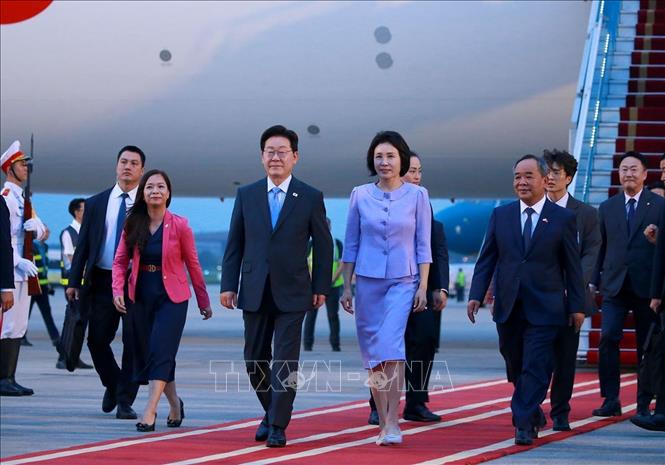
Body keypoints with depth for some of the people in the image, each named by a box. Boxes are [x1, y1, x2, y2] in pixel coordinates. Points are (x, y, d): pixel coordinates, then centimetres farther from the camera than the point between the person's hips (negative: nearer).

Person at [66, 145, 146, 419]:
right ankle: (113, 386, 28)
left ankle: (125, 402, 4)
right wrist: (74, 281, 1)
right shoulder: (96, 204, 10)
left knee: (133, 344, -4)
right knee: (97, 340, 3)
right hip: (102, 281, 2)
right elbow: (83, 244, 9)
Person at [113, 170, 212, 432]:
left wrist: (203, 302, 6)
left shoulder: (179, 226, -6)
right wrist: (117, 289, -13)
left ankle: (150, 411, -22)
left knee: (161, 351, -17)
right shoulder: (132, 225, 2)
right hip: (141, 298, 4)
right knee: (147, 353, 10)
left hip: (172, 299, -4)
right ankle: (175, 404, 30)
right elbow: (120, 261, 4)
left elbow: (193, 265, 0)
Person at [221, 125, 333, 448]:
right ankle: (271, 413, 29)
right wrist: (229, 285, 1)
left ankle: (278, 427, -1)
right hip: (255, 292, 3)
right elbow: (235, 243, 7)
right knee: (255, 360, 9)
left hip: (292, 293, -3)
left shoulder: (310, 198, 1)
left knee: (285, 361, -6)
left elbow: (323, 245, 4)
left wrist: (321, 287, 0)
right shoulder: (246, 195, 6)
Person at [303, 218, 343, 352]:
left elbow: (341, 264, 3)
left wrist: (332, 280, -9)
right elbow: (306, 264, 5)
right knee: (311, 314, -1)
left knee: (333, 315, -2)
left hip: (333, 285, 0)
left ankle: (335, 344, 3)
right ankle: (307, 344, 4)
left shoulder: (337, 244, 8)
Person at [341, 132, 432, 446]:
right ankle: (383, 423, 12)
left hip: (403, 281, -3)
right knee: (372, 352, 4)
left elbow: (423, 245, 2)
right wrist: (346, 286, 5)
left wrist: (423, 287, -4)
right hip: (368, 280, 3)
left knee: (392, 344, -19)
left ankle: (392, 422, -20)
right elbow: (351, 244, 9)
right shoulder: (360, 195, 5)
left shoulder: (417, 195, 1)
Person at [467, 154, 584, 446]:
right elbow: (486, 259, 7)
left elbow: (573, 266, 2)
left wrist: (577, 306, 0)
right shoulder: (500, 215, 8)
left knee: (535, 367, -8)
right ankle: (533, 411, 31)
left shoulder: (563, 218, 1)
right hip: (508, 307, 3)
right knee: (515, 366, 12)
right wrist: (476, 295, -3)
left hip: (544, 308, -3)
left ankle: (525, 424, -6)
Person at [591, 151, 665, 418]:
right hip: (614, 286, 2)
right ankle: (611, 400, -6)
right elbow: (601, 247, 13)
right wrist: (594, 281, 7)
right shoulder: (607, 208, 12)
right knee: (608, 338, -12)